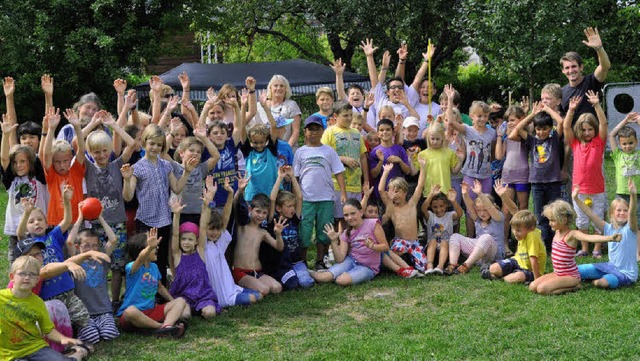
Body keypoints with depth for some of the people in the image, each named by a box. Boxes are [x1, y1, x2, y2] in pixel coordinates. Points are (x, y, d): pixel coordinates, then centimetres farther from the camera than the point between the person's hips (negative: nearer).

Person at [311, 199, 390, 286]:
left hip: (367, 267, -3)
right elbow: (340, 259, -5)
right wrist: (334, 241, -16)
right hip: (351, 261, 4)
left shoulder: (373, 224, -8)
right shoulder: (346, 233, 5)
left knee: (342, 280, -32)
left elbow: (386, 246, -9)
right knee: (322, 278, -22)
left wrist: (371, 246, -28)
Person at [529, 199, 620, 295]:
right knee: (532, 287, 1)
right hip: (558, 273, 9)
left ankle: (573, 287, -5)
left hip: (571, 276, -9)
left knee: (542, 289, -25)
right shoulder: (557, 232, 4)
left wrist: (609, 238, -55)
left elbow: (590, 238, -40)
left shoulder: (572, 235, -23)